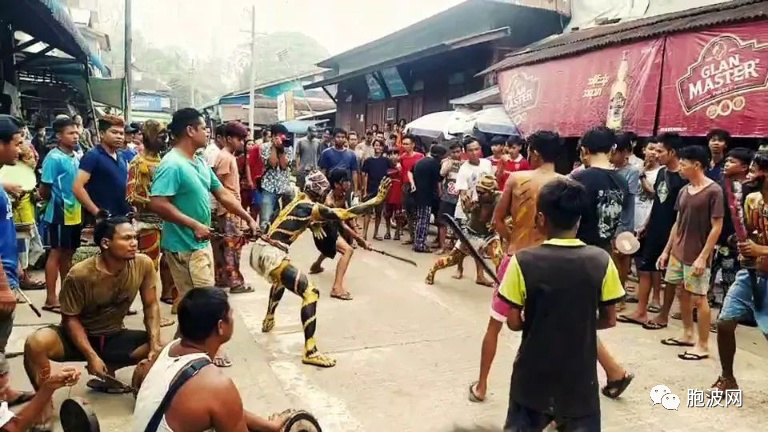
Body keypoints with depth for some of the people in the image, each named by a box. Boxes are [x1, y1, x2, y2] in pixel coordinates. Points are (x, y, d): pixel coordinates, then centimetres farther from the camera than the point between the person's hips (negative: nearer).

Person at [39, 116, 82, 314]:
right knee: (56, 253, -1)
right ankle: (51, 299, 5)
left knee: (68, 253, 14)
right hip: (59, 214, -7)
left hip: (75, 213, 7)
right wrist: (57, 201, 2)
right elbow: (44, 190, -14)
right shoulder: (54, 158, -14)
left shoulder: (76, 157, 8)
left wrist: (80, 206, 7)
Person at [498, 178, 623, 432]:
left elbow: (513, 322, -10)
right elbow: (609, 320, -3)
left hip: (533, 373, -1)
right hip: (580, 374, 1)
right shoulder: (601, 261, -11)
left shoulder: (523, 261, -16)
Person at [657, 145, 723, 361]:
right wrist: (667, 250, 13)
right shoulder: (684, 191, 8)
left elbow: (717, 227, -15)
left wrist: (703, 257, -18)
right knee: (681, 293, 15)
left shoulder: (714, 191, -13)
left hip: (696, 256, -7)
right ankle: (688, 335, 30)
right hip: (677, 253, 7)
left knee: (698, 298, 0)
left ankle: (703, 345, 12)